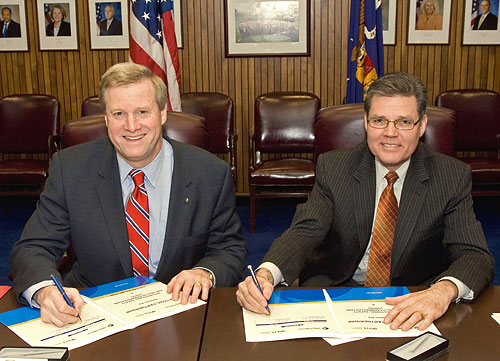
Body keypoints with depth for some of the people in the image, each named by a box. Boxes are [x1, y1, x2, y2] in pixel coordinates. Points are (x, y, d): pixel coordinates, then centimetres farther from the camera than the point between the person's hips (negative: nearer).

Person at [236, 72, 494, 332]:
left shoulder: (454, 177, -4)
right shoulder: (332, 168, -1)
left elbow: (476, 255, -10)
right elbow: (305, 231, -10)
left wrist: (444, 291, -35)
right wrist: (265, 274, -33)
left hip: (415, 300, 2)